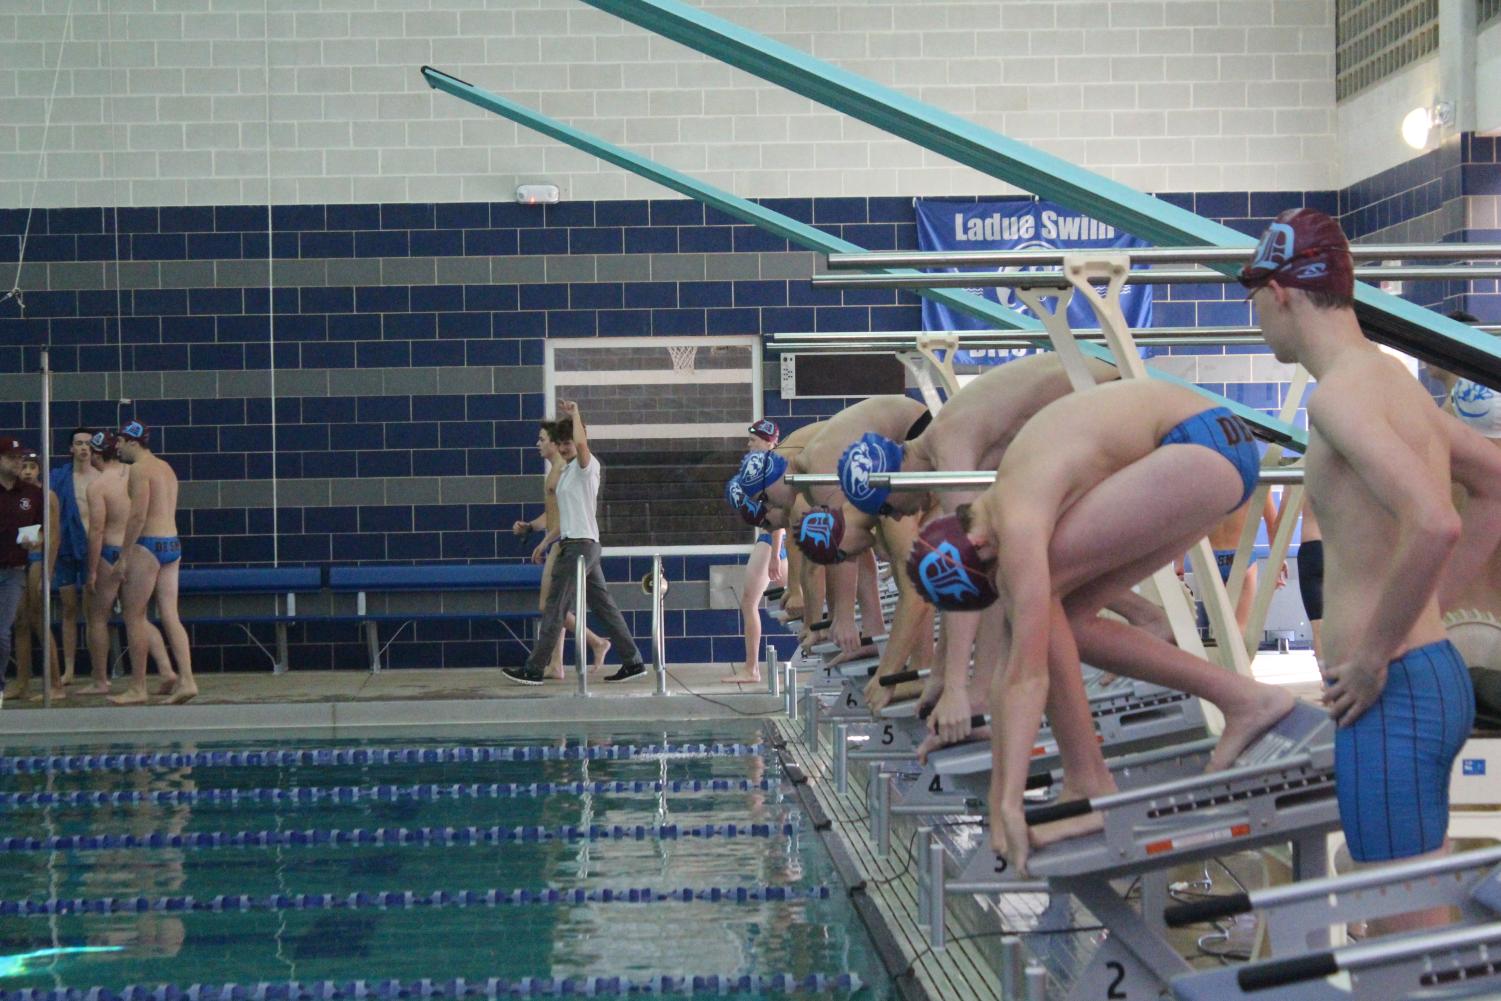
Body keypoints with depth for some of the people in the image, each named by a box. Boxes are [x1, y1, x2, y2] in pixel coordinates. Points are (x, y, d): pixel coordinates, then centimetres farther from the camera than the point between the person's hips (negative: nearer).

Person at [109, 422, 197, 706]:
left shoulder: (139, 469, -9)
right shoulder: (166, 468, 18)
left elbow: (138, 515, -17)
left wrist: (123, 557, -15)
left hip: (148, 545, -9)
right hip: (172, 545, 9)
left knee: (134, 616, -1)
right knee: (170, 615, 5)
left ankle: (137, 688, 2)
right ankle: (186, 680, -4)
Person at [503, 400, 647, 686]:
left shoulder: (587, 466, -9)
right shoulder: (567, 471, 19)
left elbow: (581, 442, -29)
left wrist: (575, 414, -20)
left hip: (580, 545, -10)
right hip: (573, 544, 10)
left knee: (555, 607, -7)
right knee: (604, 606, 8)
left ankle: (533, 670, -4)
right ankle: (632, 662, 8)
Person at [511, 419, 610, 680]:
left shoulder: (564, 471, -13)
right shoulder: (553, 472, 18)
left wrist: (544, 542, -19)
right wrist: (528, 527, 7)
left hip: (560, 543, -10)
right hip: (553, 544, 10)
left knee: (547, 606, -11)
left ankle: (596, 642, -5)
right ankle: (556, 665, 11)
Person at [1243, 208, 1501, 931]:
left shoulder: (1340, 393, -17)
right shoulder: (1392, 378, 13)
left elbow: (1434, 523, -30)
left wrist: (1372, 659, -19)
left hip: (1388, 695, -10)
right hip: (1435, 672, 10)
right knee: (1399, 928, 19)